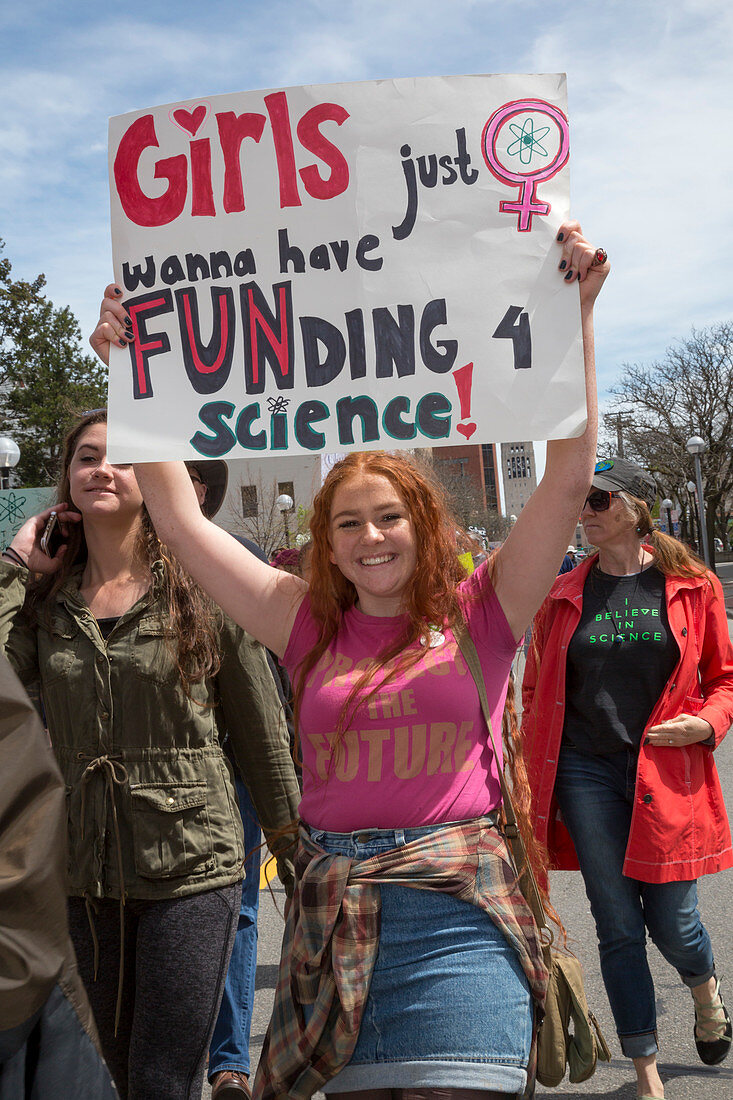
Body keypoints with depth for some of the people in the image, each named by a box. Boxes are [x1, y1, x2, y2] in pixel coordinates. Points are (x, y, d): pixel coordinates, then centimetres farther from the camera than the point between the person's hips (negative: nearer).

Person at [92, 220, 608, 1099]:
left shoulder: (479, 615, 1)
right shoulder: (309, 625, 6)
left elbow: (568, 479, -7)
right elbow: (180, 518, 5)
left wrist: (576, 315, -12)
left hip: (458, 913, -2)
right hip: (334, 916, 3)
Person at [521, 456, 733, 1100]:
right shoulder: (563, 595, 4)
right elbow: (537, 695, 9)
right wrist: (533, 782, 4)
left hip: (667, 775, -1)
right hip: (586, 775, 1)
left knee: (672, 921, 3)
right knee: (618, 925, 5)